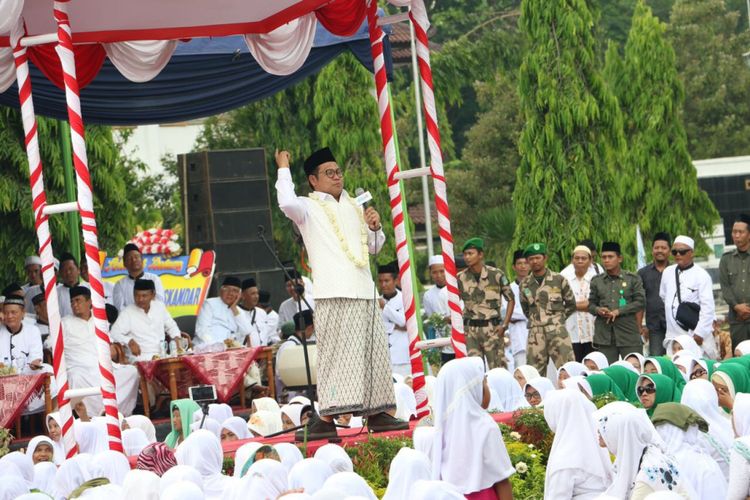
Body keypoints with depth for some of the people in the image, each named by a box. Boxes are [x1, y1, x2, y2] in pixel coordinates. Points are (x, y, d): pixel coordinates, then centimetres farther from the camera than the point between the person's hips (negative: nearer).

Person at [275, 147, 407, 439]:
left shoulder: (352, 207, 21)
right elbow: (287, 203, -22)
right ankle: (326, 419, -15)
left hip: (364, 293, 7)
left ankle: (376, 414, 14)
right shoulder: (309, 208, 2)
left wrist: (374, 228, 7)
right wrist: (283, 169, -8)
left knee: (374, 352, 7)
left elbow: (374, 247, 28)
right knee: (336, 354, -13)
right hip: (334, 295, -7)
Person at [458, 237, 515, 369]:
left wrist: (504, 325, -3)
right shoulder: (461, 278, 3)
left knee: (498, 369, -2)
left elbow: (511, 299, 5)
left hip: (493, 328, -2)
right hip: (471, 329, 2)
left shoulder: (496, 275, -3)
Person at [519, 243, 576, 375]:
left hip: (557, 331, -2)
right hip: (535, 333, 2)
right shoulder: (525, 284, 9)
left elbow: (571, 304, 12)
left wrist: (558, 318, 9)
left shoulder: (559, 280, 3)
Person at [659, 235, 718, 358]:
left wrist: (700, 333, -16)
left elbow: (707, 307, -11)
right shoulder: (668, 272, 9)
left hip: (697, 334, -5)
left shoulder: (701, 275, -6)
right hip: (673, 334, 5)